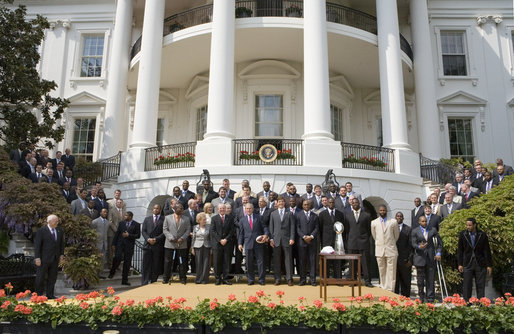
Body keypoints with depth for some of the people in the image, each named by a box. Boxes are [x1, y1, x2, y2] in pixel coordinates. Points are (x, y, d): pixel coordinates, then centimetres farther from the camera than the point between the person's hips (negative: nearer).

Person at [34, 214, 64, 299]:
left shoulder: (60, 230, 8)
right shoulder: (41, 231, -9)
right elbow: (37, 245, -10)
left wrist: (61, 255, 8)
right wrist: (37, 258, -14)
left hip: (55, 258, 5)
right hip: (44, 258, -5)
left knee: (52, 277, 10)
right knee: (40, 277, 3)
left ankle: (50, 295, 18)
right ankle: (39, 295, 14)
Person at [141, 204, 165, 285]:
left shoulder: (164, 219, 3)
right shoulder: (147, 219, 15)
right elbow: (143, 231, 9)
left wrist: (156, 239, -12)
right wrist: (148, 239, -8)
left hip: (158, 245, -2)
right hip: (147, 245, 2)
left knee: (156, 265, 3)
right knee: (146, 265, 1)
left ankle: (153, 282, 12)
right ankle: (144, 283, 6)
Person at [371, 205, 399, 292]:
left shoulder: (393, 222, 0)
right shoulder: (374, 223, 4)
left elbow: (396, 235, 12)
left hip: (391, 250, -1)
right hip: (379, 250, 1)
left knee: (391, 272, -1)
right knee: (382, 272, 7)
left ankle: (390, 290, 4)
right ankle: (383, 290, 15)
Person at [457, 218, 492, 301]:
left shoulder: (482, 235, -3)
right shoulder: (462, 234, -1)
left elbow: (487, 251, 0)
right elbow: (460, 250, 3)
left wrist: (489, 265, -1)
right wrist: (460, 264, 0)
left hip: (480, 264, 0)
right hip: (467, 264, 0)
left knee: (480, 285, 4)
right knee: (467, 285, 2)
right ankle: (466, 303, 9)